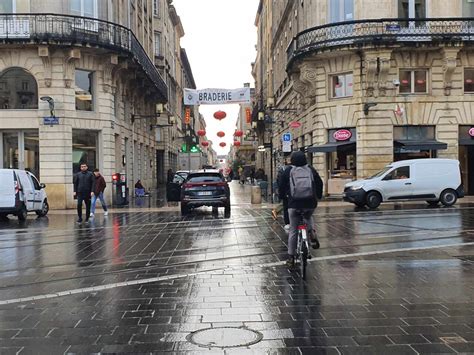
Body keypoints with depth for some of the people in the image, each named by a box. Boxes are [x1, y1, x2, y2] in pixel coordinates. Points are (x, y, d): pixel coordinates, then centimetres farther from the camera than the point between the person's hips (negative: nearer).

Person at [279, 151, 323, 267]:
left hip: (294, 204, -1)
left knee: (293, 230, 9)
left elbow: (282, 187, 5)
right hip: (310, 204, 2)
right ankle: (312, 232, 5)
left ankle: (291, 258, 10)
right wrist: (318, 196, 28)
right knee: (308, 217, 35)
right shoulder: (311, 170, 4)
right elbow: (320, 183, 10)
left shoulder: (288, 171, 0)